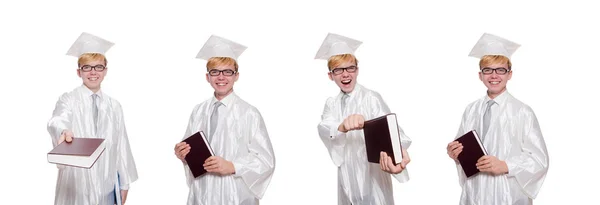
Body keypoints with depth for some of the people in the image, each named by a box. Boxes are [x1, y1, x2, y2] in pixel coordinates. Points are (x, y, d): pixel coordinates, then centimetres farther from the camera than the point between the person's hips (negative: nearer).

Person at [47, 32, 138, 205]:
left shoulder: (114, 106, 9)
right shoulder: (68, 100, -3)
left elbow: (121, 145, 10)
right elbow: (58, 121, -25)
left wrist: (125, 183, 9)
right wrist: (63, 131, -49)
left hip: (107, 184, 3)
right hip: (76, 183, -3)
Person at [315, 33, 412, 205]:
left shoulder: (371, 98, -10)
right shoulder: (331, 104, 6)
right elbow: (324, 129, -14)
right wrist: (342, 127, -39)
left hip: (372, 176, -5)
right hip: (346, 178, 5)